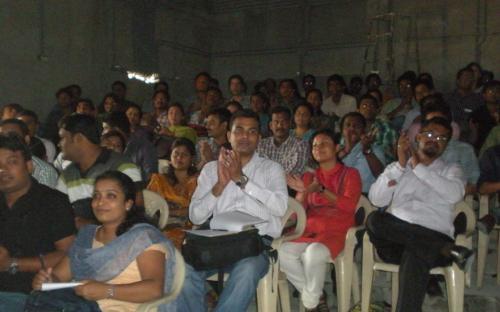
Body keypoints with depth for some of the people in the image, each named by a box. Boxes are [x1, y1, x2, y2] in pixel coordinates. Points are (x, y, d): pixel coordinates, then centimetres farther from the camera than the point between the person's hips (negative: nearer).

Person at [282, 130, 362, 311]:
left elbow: (349, 205, -10)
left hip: (336, 232, -4)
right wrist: (303, 192, -8)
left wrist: (321, 189, -15)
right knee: (283, 252, -26)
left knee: (313, 253, -35)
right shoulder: (309, 177, 19)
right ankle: (318, 297, -10)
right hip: (309, 230, 4)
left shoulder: (350, 174, 8)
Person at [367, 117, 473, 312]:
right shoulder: (397, 168, 21)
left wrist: (419, 167, -3)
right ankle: (448, 250, -29)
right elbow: (376, 200, 4)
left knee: (415, 257, -39)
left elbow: (455, 194, -7)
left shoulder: (451, 170, 18)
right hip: (395, 239, 2)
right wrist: (400, 165, -3)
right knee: (375, 219, -33)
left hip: (434, 238, -2)